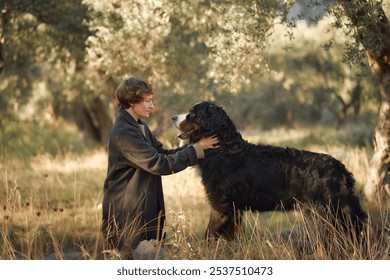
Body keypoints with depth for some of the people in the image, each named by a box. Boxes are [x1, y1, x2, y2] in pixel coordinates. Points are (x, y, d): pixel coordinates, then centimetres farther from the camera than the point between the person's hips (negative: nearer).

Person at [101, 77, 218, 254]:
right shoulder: (124, 133, -20)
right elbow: (160, 164, -22)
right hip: (127, 212, -10)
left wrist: (197, 146, -2)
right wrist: (196, 150, -15)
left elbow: (163, 153, 9)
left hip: (145, 209, 10)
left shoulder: (139, 127, 13)